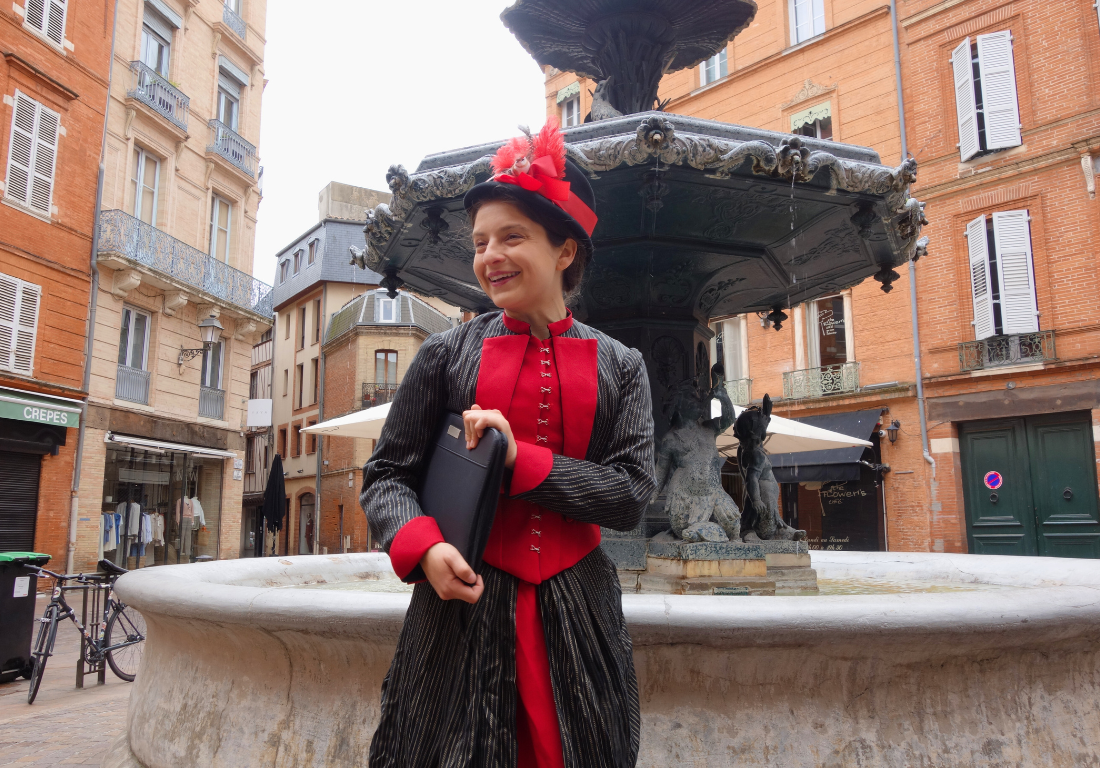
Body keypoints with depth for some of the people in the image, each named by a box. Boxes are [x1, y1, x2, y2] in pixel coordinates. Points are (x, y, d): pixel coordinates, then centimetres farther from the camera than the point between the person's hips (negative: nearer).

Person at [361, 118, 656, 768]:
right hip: (463, 601, 0)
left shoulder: (619, 367, 4)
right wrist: (422, 545, -18)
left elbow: (632, 495, -4)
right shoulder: (447, 354, 2)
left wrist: (519, 458, -14)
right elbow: (387, 475, 2)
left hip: (576, 612, 1)